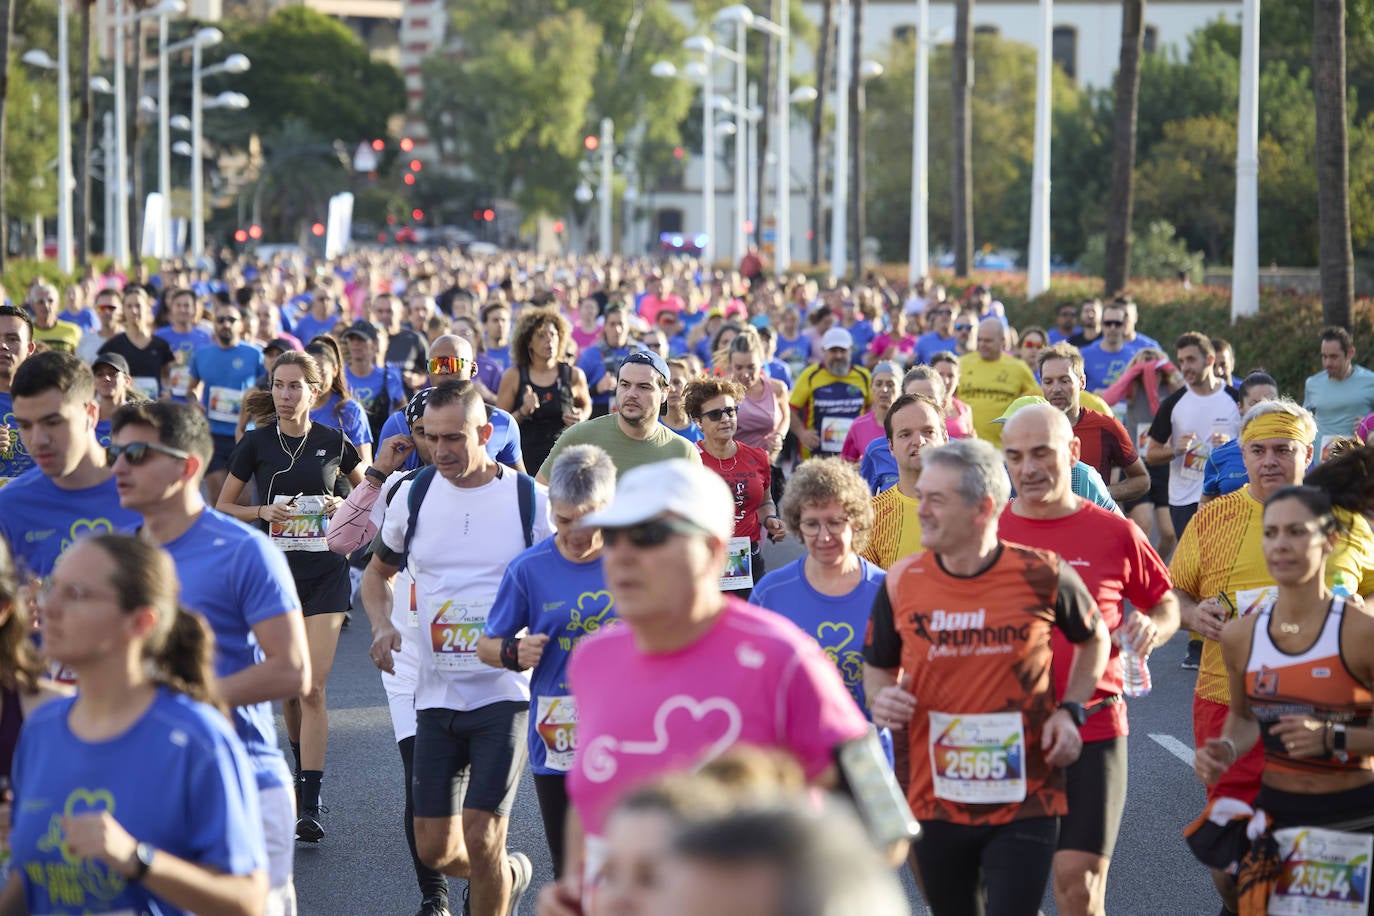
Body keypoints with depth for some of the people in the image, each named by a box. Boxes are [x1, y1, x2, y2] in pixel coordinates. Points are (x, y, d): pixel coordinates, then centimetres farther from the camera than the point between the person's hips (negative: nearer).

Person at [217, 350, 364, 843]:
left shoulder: (333, 442, 1)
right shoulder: (256, 443, 0)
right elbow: (223, 507, 6)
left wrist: (346, 506, -4)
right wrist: (264, 511, -12)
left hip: (325, 575, -1)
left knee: (312, 687, -11)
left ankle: (310, 806, -13)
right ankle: (302, 762, 37)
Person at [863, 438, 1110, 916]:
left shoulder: (1043, 575, -8)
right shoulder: (901, 581, -2)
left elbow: (1094, 638, 12)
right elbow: (877, 668, 13)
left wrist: (1070, 710, -1)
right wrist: (881, 699, -10)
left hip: (1024, 804, -3)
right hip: (936, 800, 3)